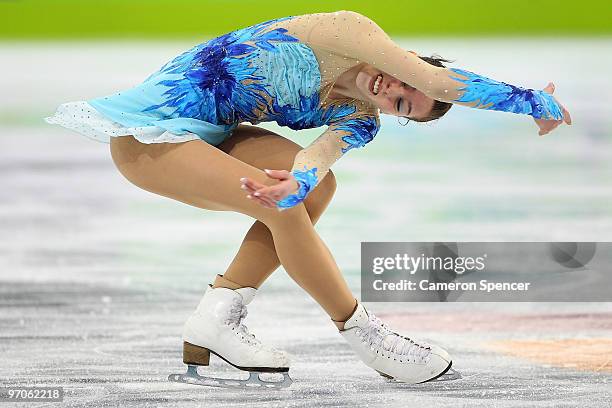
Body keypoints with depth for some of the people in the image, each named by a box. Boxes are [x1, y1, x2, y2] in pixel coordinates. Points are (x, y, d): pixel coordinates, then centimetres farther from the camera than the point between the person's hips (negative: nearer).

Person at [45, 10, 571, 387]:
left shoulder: (360, 119, 1)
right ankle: (366, 338, -9)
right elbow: (439, 82, -25)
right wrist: (535, 102, -20)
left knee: (316, 188, -9)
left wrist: (297, 181, -46)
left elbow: (325, 148, -22)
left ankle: (216, 321, -10)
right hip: (148, 131, -7)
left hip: (203, 133, 7)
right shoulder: (344, 30, -16)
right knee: (286, 208, -20)